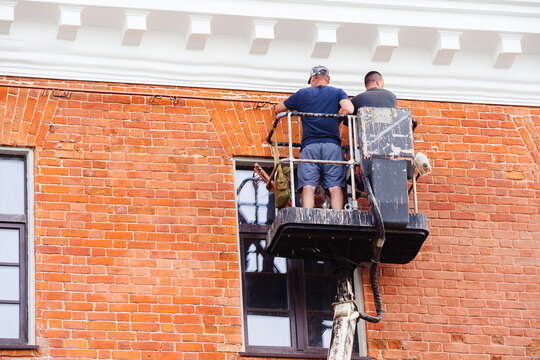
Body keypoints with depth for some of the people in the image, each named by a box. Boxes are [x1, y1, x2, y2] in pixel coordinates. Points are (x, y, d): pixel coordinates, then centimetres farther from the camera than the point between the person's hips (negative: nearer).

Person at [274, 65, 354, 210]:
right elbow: (349, 110, -4)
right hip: (333, 145, 0)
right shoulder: (338, 93, 14)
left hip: (309, 145, 0)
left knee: (308, 187, -10)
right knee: (336, 187, -7)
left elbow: (278, 109, 26)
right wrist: (339, 119, 16)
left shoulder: (302, 94, 15)